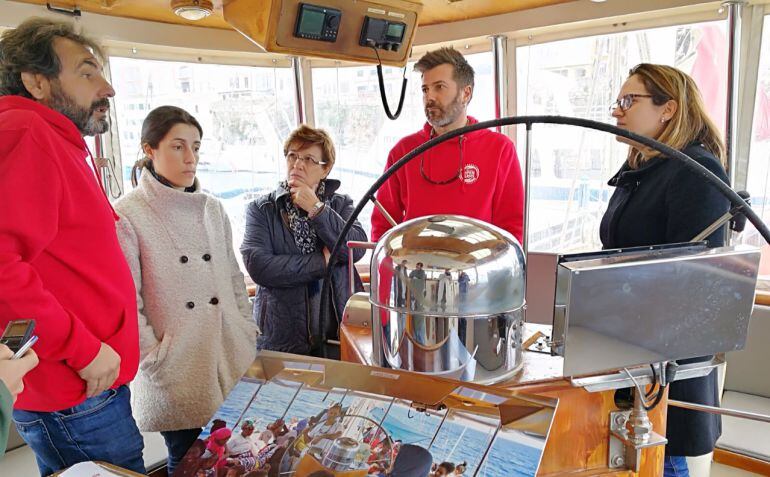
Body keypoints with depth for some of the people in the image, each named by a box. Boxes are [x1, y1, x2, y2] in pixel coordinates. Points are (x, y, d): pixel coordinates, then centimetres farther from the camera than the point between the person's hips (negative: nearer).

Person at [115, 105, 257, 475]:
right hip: (176, 376, -5)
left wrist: (247, 333, 8)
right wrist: (155, 358, -12)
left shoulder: (213, 209, 9)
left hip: (233, 364, 5)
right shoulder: (127, 215, -8)